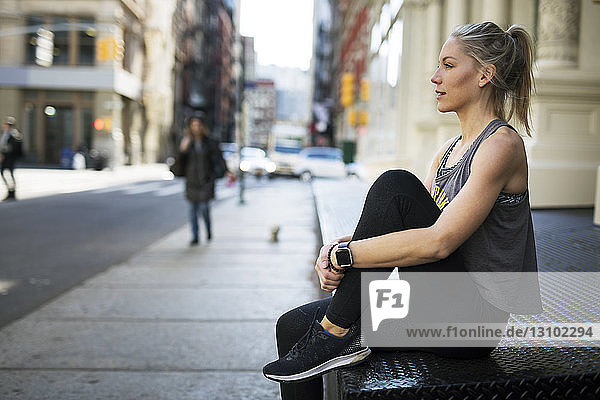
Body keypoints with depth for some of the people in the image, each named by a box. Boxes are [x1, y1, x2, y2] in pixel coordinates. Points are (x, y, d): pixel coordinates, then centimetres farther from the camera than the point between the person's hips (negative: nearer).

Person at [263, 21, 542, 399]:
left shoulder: (502, 144, -13)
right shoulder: (449, 150, 15)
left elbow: (437, 242, -25)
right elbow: (403, 227, 9)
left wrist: (345, 254, -21)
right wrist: (339, 247, -10)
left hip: (470, 322, -8)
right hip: (435, 308, 8)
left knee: (395, 185, -24)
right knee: (293, 326, -2)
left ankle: (337, 334, -16)